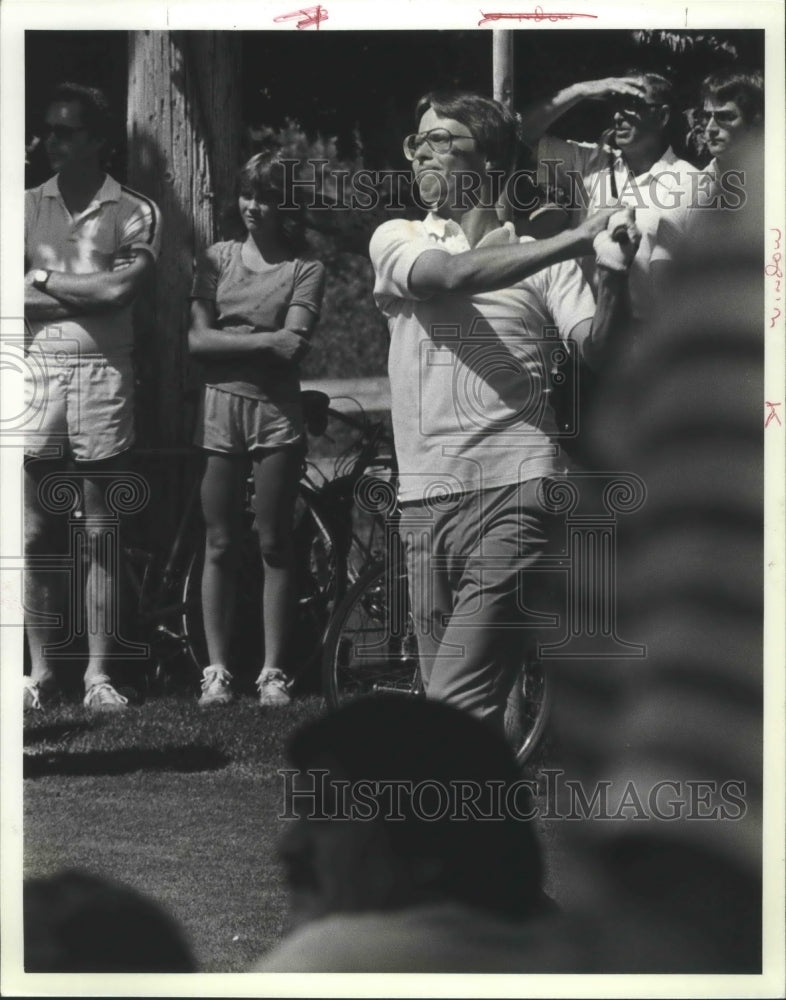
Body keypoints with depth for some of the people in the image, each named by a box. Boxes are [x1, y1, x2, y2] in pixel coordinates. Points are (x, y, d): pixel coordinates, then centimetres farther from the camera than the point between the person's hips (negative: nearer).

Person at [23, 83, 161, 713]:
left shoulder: (134, 213, 3)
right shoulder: (26, 207, 10)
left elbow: (120, 289, -10)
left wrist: (45, 279, -3)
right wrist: (87, 295, -8)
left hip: (102, 376, -2)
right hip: (35, 373, 2)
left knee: (100, 533, 2)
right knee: (37, 534, 3)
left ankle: (99, 673, 5)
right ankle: (40, 669, 9)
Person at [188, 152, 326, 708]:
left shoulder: (305, 270, 3)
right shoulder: (218, 259, 9)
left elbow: (294, 347, -9)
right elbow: (197, 339, 0)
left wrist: (229, 339, -6)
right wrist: (264, 339, -7)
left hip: (276, 412, -2)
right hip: (220, 407, 2)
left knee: (275, 544, -1)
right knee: (220, 546, 1)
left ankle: (274, 670, 3)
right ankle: (217, 668, 5)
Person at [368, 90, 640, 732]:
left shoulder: (545, 258, 9)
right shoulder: (398, 242, 12)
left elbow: (595, 348, -5)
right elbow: (450, 276, -10)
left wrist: (614, 273, -25)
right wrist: (577, 240, -18)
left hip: (515, 489, -3)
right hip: (426, 495, 3)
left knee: (459, 701, -15)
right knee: (447, 689, 7)